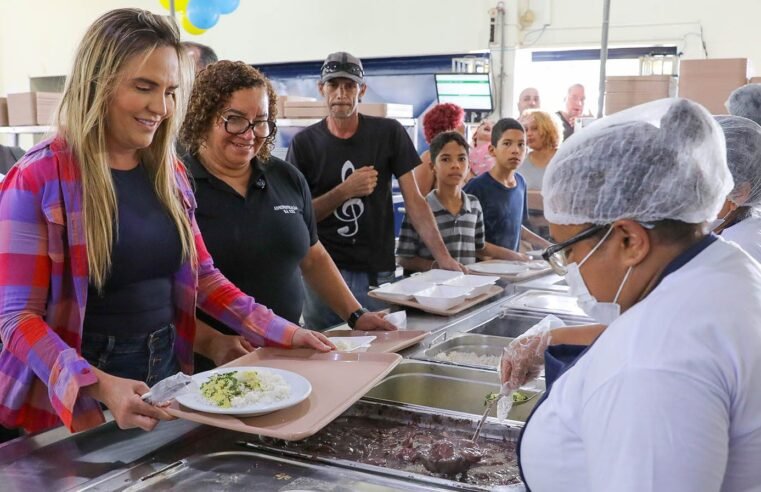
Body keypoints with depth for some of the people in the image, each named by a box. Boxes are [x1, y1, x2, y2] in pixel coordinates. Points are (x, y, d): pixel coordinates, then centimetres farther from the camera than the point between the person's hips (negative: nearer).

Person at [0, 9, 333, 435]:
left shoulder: (169, 173, 4)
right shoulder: (39, 178, -14)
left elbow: (202, 276, 11)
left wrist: (281, 332, 1)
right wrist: (99, 386, -31)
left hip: (168, 372, 6)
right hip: (77, 403, -6)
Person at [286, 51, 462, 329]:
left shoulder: (389, 133, 1)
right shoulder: (305, 142, 1)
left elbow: (414, 201, -2)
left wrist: (443, 257, -13)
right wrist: (345, 191, -15)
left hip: (377, 274, 0)